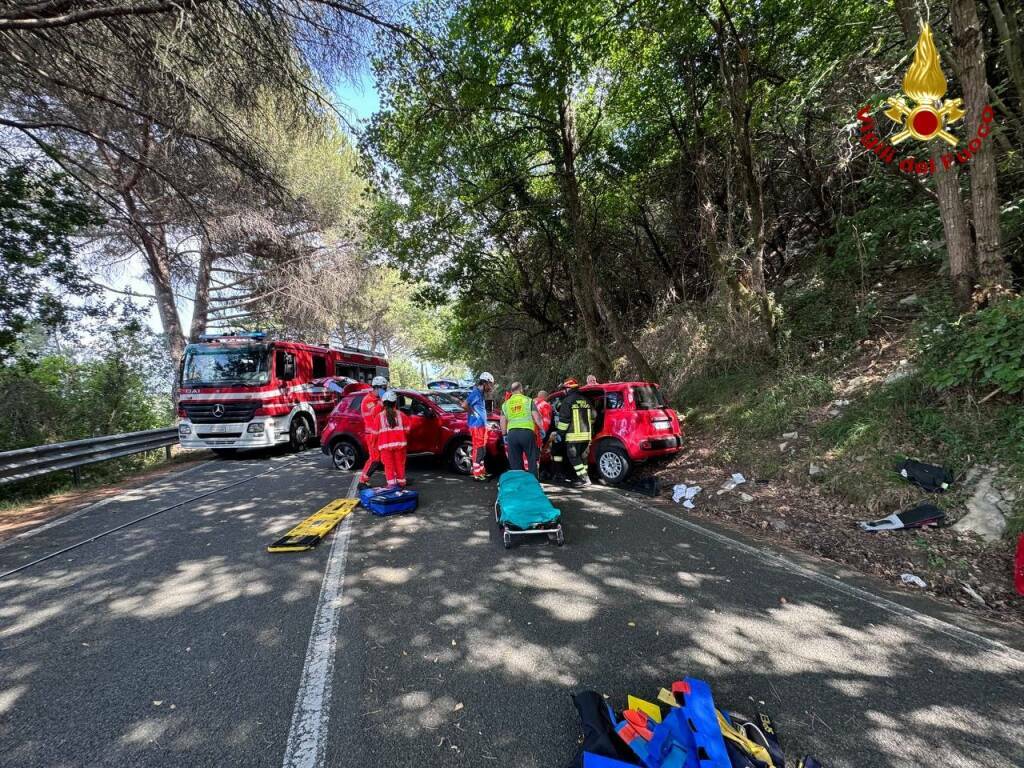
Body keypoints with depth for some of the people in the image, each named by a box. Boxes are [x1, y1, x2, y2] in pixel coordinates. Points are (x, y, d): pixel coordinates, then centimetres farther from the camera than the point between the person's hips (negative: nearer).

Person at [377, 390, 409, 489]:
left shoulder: (380, 416, 0)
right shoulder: (400, 414, 2)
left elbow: (375, 432, 1)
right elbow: (406, 429, 4)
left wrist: (376, 444, 13)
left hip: (385, 444, -1)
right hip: (399, 443, 1)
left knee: (389, 465, 5)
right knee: (400, 463, 13)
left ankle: (391, 483, -2)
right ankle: (401, 483, 22)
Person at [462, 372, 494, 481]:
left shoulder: (481, 393, 15)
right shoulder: (475, 392, -15)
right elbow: (464, 405, -25)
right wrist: (473, 413, -15)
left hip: (482, 425, 10)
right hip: (477, 426, -10)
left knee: (482, 450, 16)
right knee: (478, 450, -6)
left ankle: (482, 471, 25)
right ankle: (477, 474, 0)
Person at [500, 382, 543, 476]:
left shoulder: (505, 404, 15)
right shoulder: (528, 400, 6)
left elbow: (503, 422, 14)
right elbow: (536, 418, 1)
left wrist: (505, 435, 23)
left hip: (512, 433, 3)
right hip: (527, 432, -2)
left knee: (515, 462, 10)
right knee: (532, 460, 7)